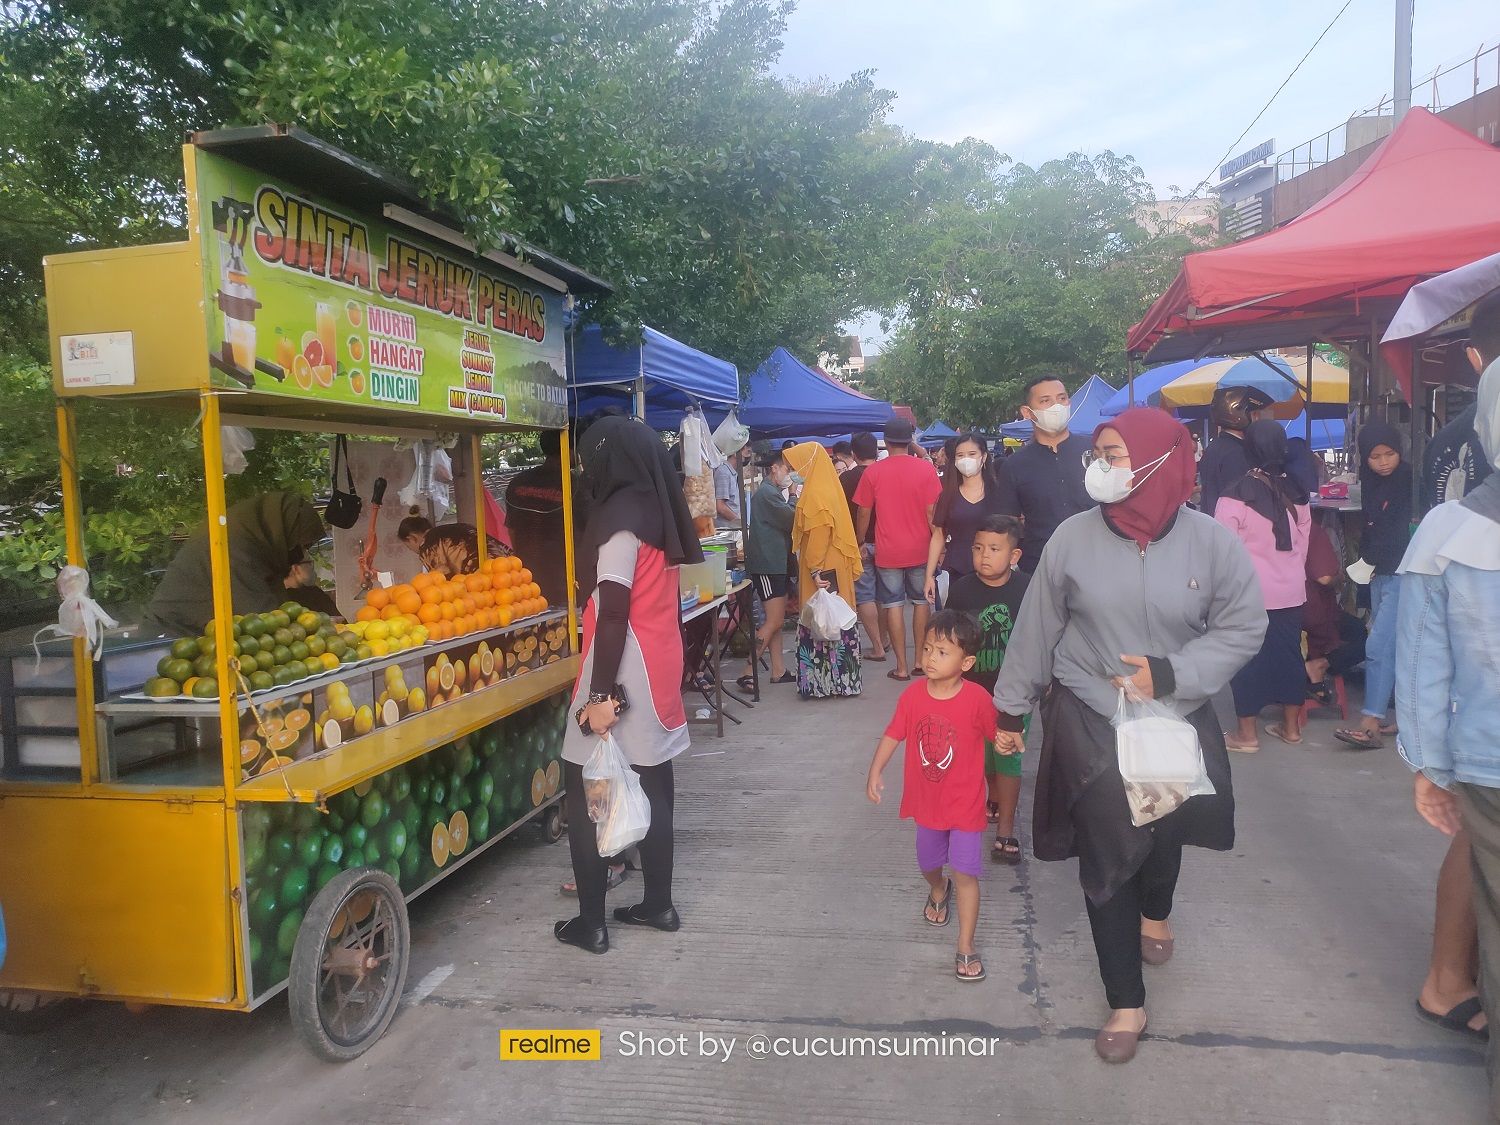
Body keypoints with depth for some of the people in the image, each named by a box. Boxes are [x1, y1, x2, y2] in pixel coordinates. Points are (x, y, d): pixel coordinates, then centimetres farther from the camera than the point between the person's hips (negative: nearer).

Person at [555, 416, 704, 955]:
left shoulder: (619, 518, -15)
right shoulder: (658, 512, 11)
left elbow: (614, 614, -20)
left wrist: (601, 694, -21)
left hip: (624, 672, -9)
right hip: (660, 667, 9)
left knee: (585, 791, 1)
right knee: (652, 787, 15)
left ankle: (590, 922, 7)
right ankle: (658, 904, 26)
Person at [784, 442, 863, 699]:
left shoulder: (815, 495, -15)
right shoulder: (829, 489, 13)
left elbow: (817, 537, -21)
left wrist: (815, 571, -23)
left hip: (821, 572, -9)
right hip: (836, 569, 9)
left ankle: (823, 682, 3)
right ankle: (842, 678, 18)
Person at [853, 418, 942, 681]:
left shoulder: (872, 472, -5)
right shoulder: (926, 469, -5)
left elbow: (864, 514, -1)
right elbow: (932, 514, -5)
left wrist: (859, 544, 13)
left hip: (888, 551, -1)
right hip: (920, 549, 1)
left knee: (894, 605, 4)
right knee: (921, 602, 15)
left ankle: (901, 667, 4)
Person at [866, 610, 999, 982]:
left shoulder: (977, 698, -20)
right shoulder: (913, 695, -11)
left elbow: (997, 735, -4)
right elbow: (893, 734, -4)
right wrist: (875, 772, -10)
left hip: (965, 804, -4)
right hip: (927, 802, 4)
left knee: (965, 873, -4)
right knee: (929, 864, 24)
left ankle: (966, 947, 10)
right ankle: (938, 891, 58)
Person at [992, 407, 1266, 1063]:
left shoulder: (1211, 541, -11)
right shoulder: (1073, 538, -11)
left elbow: (1243, 628, -5)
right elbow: (1037, 629, -3)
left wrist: (1169, 674, -19)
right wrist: (1011, 710, 3)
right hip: (1090, 719, -1)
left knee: (1166, 827, 21)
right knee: (1106, 850, 1)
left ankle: (1155, 911, 58)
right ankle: (1125, 1002, 19)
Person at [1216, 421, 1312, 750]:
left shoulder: (1235, 496, -15)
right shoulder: (1296, 494, 1)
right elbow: (1303, 544, 9)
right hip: (1291, 591, 5)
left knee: (1248, 657, 4)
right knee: (1288, 652, 14)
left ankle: (1247, 733, 10)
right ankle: (1291, 726, 25)